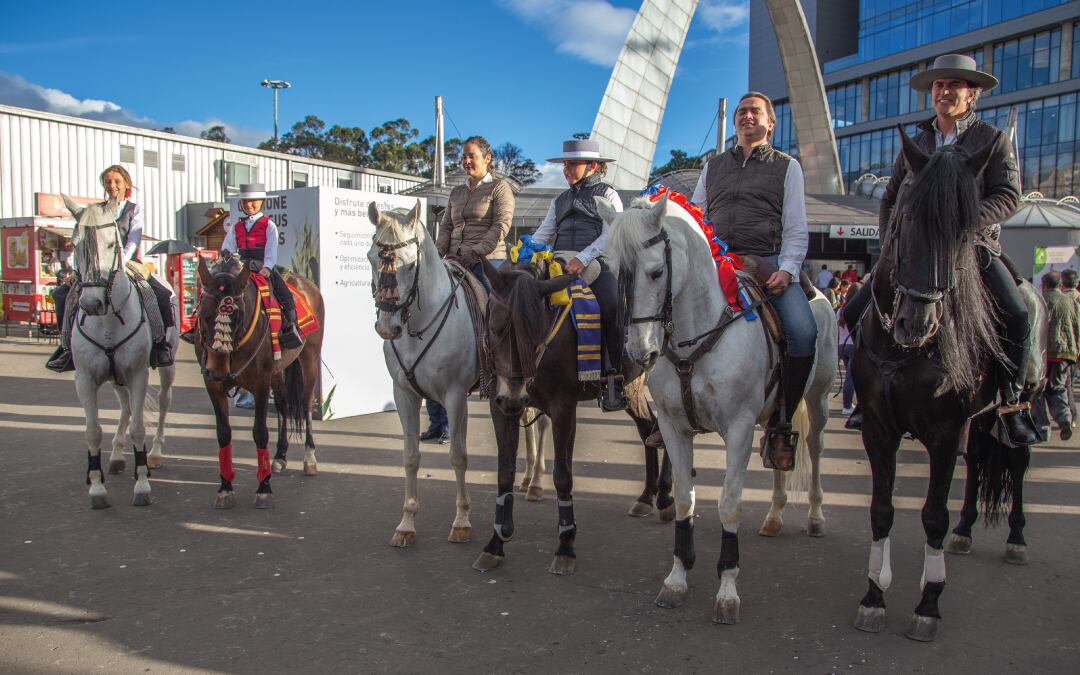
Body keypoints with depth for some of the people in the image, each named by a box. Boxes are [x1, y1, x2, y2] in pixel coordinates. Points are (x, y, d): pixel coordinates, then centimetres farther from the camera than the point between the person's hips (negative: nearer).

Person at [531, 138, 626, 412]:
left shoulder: (608, 195, 10)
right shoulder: (560, 200, 26)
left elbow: (609, 235, -5)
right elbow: (543, 233, 19)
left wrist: (582, 258, -19)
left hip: (597, 264, -4)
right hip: (561, 262, 4)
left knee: (611, 316, -20)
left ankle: (613, 382, -12)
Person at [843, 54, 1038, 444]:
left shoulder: (992, 139, 7)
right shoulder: (915, 144, 18)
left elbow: (1008, 196, -4)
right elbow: (890, 199, 20)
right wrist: (890, 240, 2)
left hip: (974, 246, -3)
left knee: (1016, 315, -26)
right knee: (857, 312, -10)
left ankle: (1009, 398, -6)